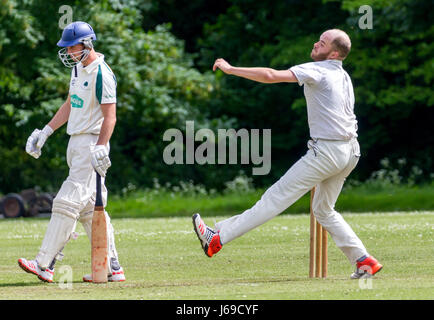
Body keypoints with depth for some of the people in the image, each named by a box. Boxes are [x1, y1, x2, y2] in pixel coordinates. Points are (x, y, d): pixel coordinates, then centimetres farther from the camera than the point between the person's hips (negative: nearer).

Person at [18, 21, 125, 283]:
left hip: (92, 144, -10)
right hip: (76, 143, 10)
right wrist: (46, 132, 21)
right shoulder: (79, 68, 15)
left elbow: (110, 116, -18)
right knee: (89, 208, 8)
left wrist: (100, 149, -26)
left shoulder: (101, 73, -14)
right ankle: (112, 267, 10)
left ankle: (45, 265, -16)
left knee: (68, 202, -13)